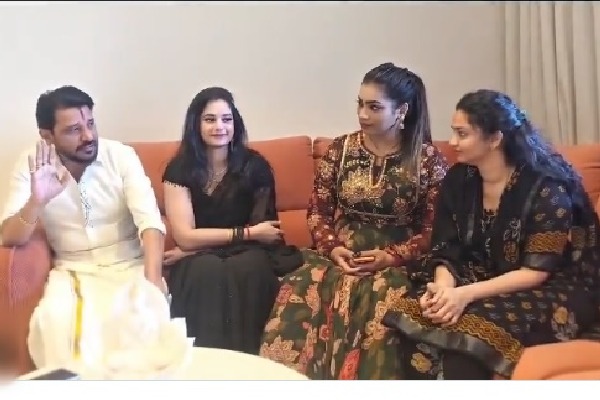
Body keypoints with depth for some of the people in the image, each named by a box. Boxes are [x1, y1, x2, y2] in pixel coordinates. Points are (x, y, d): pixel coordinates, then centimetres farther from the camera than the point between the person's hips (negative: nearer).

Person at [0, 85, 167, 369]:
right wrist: (37, 201, -32)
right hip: (73, 271, 1)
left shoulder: (121, 155, -7)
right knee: (52, 321, -29)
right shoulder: (31, 165, -4)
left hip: (128, 265, 0)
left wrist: (153, 282, -33)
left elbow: (149, 220, -17)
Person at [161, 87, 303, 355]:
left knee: (251, 267, -33)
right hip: (199, 261, 0)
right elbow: (185, 237, -11)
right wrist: (249, 233, -14)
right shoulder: (179, 169, -3)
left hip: (247, 254, 1)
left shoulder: (255, 165, -2)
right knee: (206, 270, -34)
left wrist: (197, 246, -5)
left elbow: (260, 226, 2)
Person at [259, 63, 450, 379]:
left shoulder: (428, 158, 0)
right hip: (340, 257, 3)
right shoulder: (340, 149, 8)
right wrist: (332, 248, -10)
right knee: (298, 293, -27)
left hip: (397, 264, -2)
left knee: (384, 306, -35)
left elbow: (434, 229, -1)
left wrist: (393, 257, -15)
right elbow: (317, 211, 9)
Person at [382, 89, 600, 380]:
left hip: (550, 292, -5)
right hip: (481, 281, 6)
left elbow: (536, 272, -19)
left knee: (464, 333, -33)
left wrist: (467, 294, -30)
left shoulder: (546, 187, -17)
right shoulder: (458, 179, 0)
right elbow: (446, 251, 0)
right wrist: (444, 287, -24)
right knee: (415, 320, -22)